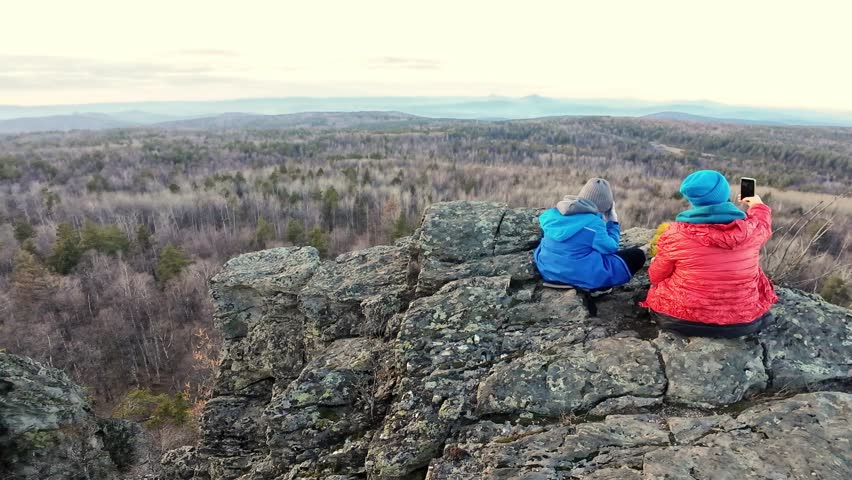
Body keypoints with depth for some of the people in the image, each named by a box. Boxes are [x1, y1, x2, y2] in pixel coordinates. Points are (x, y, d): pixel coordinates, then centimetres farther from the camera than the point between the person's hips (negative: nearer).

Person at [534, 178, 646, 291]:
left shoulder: (554, 213, 0)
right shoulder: (593, 222, -18)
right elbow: (610, 248, -6)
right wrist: (613, 222, 6)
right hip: (582, 276, -6)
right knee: (638, 255, 2)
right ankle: (598, 287, 0)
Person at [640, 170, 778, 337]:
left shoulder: (676, 233, -18)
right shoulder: (751, 228, -10)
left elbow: (656, 276, -4)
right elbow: (764, 225, 18)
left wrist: (656, 261, 19)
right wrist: (758, 206, 39)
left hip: (683, 319, -2)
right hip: (744, 320, 2)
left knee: (658, 287, 27)